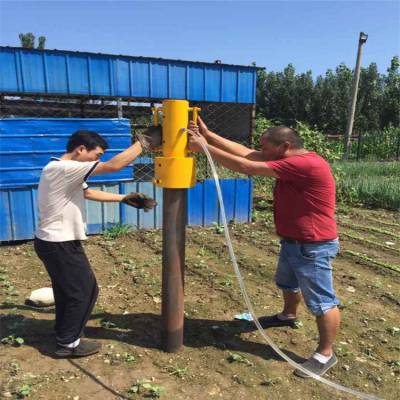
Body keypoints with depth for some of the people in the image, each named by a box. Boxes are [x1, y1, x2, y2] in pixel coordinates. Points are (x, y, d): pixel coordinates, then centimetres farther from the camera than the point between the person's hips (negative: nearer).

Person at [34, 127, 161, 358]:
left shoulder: (67, 172, 9)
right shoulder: (64, 168, -24)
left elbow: (88, 193, 18)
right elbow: (113, 165, -30)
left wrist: (125, 198, 13)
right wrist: (145, 141, -22)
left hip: (55, 242, 10)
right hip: (59, 244, -10)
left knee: (67, 289, 23)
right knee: (85, 290, 4)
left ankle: (64, 332, 41)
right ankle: (68, 343, 19)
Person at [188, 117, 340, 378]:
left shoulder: (305, 164, -28)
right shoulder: (291, 161, 2)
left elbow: (246, 167, -30)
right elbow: (246, 153, -4)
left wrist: (205, 147, -25)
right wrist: (208, 135, -10)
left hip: (313, 247, -10)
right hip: (293, 242, 10)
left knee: (322, 302, 5)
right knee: (287, 283, 29)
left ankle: (326, 354, 20)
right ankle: (289, 316, 54)